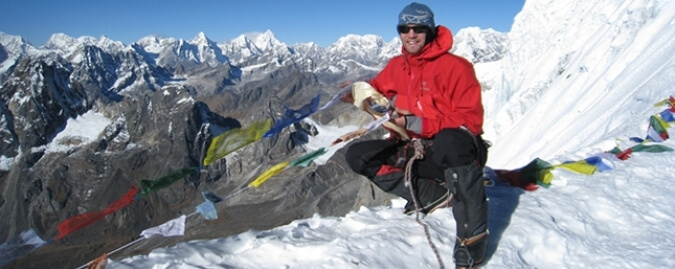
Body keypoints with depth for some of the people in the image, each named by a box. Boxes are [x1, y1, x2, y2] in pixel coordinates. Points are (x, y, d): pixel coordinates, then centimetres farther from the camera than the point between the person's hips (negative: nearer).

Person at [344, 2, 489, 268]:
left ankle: (473, 235, -28)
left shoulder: (455, 66, -12)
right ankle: (437, 194, -14)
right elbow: (376, 89, 26)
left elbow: (470, 121, -17)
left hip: (457, 151, -6)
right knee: (356, 154, -8)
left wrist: (417, 124, -24)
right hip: (415, 151, 7)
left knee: (449, 141, -42)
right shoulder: (396, 66, 6)